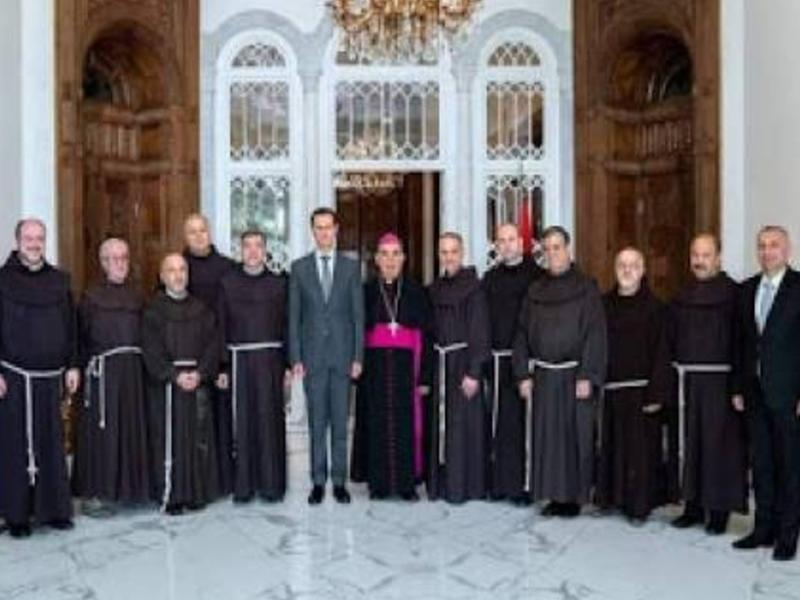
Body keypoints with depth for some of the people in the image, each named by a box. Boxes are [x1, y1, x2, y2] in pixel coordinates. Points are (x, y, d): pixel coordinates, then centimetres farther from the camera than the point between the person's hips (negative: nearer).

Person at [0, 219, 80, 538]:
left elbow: (70, 325, 12)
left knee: (51, 443, 5)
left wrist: (72, 366, 8)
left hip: (51, 376, 3)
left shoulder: (59, 280, 9)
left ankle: (53, 508, 15)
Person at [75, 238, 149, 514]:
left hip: (133, 370, 4)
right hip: (102, 371, -4)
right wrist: (87, 368, -11)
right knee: (101, 431, -2)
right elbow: (80, 338, -4)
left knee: (133, 428, 7)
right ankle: (96, 493, 6)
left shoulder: (136, 296, 12)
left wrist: (136, 362, 0)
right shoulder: (91, 296, -1)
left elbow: (143, 336, 11)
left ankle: (128, 487, 18)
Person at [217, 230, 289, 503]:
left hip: (270, 359, 0)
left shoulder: (279, 283, 7)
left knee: (270, 419, 0)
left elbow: (288, 324, 6)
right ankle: (243, 485, 9)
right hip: (239, 359, 0)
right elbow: (221, 325, 5)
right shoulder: (228, 283, 7)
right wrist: (222, 367, -1)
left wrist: (288, 363, -1)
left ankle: (272, 483, 9)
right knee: (241, 421, 1)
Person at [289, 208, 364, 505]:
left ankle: (339, 481, 13)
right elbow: (294, 316, 4)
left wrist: (358, 357, -2)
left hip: (342, 354, 0)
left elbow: (358, 314, 4)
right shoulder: (299, 267, 5)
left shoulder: (351, 267, 5)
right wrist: (295, 358, -3)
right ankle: (318, 481, 13)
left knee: (340, 422, 5)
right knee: (316, 422, 4)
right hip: (312, 355, 0)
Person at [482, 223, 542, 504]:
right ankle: (502, 482, 17)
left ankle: (524, 483, 6)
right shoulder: (490, 278, 13)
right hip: (498, 361, 4)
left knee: (524, 421, -2)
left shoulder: (536, 275, -1)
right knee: (502, 422, 8)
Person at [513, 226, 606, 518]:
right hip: (543, 376, 4)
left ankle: (574, 496, 11)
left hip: (574, 375, -4)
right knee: (546, 436, 6)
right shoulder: (535, 291, 10)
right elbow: (523, 334, 11)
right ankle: (554, 494, 16)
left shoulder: (586, 288, -2)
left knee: (575, 435, 1)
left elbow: (595, 334, -7)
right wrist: (524, 374, 3)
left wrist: (587, 376, -14)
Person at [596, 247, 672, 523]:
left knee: (640, 447, 2)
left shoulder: (655, 308, -3)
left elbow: (661, 353, -7)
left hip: (640, 389, -3)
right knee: (611, 444, 10)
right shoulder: (604, 305, 7)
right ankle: (611, 496, 23)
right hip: (609, 388, 3)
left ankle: (639, 504, 12)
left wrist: (656, 394, -13)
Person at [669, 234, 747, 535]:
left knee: (719, 444, 1)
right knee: (689, 442, 8)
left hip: (720, 381, -5)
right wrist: (672, 377, 6)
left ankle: (719, 509, 11)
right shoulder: (682, 297, 11)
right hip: (686, 381, 5)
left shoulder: (732, 294, -6)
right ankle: (693, 505, 19)